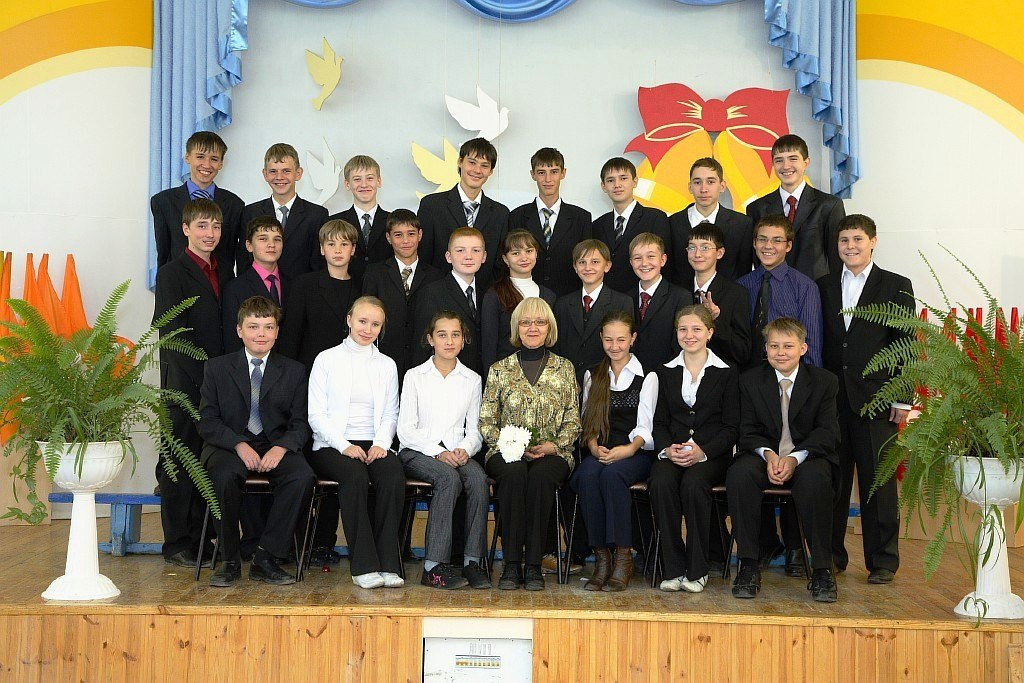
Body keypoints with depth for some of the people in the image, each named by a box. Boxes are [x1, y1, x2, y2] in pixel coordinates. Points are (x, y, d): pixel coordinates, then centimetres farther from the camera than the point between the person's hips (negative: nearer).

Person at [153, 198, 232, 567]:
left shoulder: (225, 271, 14)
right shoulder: (172, 273, -4)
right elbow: (171, 332, -11)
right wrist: (203, 375, -16)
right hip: (184, 383, -6)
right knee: (180, 463, 2)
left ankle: (201, 539, 19)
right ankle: (177, 544, 10)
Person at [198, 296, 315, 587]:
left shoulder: (294, 371, 12)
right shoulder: (217, 368, 8)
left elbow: (301, 423, 6)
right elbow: (207, 421, 1)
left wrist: (281, 447, -16)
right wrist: (240, 445, -17)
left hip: (276, 446, 1)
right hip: (229, 444, -1)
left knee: (303, 477, -31)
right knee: (224, 476, -36)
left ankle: (264, 559, -20)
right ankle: (231, 560, -16)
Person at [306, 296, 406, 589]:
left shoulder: (387, 365, 18)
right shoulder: (327, 359, 8)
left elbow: (391, 414, 14)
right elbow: (316, 414, 0)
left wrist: (381, 443, -8)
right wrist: (345, 446, -14)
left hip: (373, 445, 3)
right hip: (331, 445, -2)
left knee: (394, 473, -31)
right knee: (355, 474, -36)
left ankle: (388, 563, -29)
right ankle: (364, 565, -32)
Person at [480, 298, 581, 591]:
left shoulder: (564, 368, 13)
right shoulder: (499, 369, 12)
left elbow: (573, 421, 10)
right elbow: (486, 421, 8)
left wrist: (553, 446, -8)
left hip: (552, 454, 0)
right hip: (507, 452, 0)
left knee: (541, 475, -36)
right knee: (514, 473, -36)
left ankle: (533, 564, -30)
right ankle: (511, 564, -29)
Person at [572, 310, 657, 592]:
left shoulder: (647, 377, 9)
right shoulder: (592, 376, 20)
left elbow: (645, 426, -1)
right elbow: (587, 422, 12)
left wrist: (629, 448, -21)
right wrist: (594, 447, -9)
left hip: (634, 454, -2)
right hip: (600, 452, 3)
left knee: (612, 473, -36)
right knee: (587, 474, -33)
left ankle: (623, 556, -32)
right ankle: (601, 556, -29)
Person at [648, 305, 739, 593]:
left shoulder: (726, 374, 7)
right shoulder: (666, 372, 16)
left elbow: (731, 427, 2)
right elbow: (660, 421, 12)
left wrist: (702, 451, -15)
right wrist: (667, 449, -10)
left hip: (711, 454, -2)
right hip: (672, 453, 2)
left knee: (693, 483, -35)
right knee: (661, 483, -31)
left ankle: (697, 570, -22)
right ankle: (673, 569, -23)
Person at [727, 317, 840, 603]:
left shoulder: (825, 381, 4)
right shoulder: (750, 380, 8)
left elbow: (827, 432, -3)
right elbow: (748, 431, 3)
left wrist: (795, 458, -21)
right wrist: (768, 454, -19)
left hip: (808, 456, -1)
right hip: (764, 455, 1)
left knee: (814, 478, -37)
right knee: (739, 474, -33)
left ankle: (822, 569, -27)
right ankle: (749, 566, -27)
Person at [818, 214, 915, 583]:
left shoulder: (896, 286, 5)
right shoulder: (824, 286, 12)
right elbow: (818, 343, 11)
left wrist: (902, 399, -5)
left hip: (875, 398, -2)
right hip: (831, 398, 3)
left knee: (878, 481, 2)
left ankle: (882, 561, 10)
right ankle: (832, 556, 16)